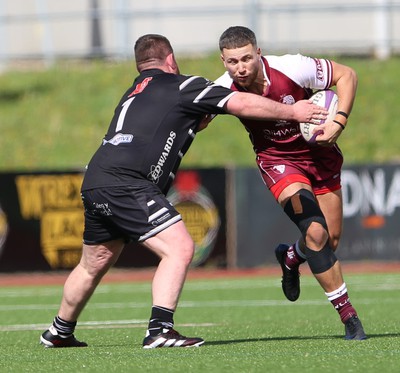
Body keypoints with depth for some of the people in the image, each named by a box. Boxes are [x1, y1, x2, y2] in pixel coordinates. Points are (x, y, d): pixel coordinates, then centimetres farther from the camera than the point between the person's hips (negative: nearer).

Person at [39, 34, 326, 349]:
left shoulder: (134, 93, 27)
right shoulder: (181, 86, 5)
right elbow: (244, 104, 5)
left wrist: (202, 117, 31)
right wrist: (293, 112, 14)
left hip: (94, 185, 8)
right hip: (126, 184, -8)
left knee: (94, 265, 24)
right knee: (180, 248, -10)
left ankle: (60, 333, 38)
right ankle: (160, 329, -21)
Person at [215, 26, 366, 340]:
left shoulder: (292, 69, -27)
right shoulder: (224, 90, -21)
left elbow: (346, 75, -14)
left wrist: (339, 122, -24)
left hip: (320, 153, 1)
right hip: (278, 161, -1)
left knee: (331, 240, 6)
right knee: (316, 233, -21)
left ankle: (290, 257, 42)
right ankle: (348, 314, -9)